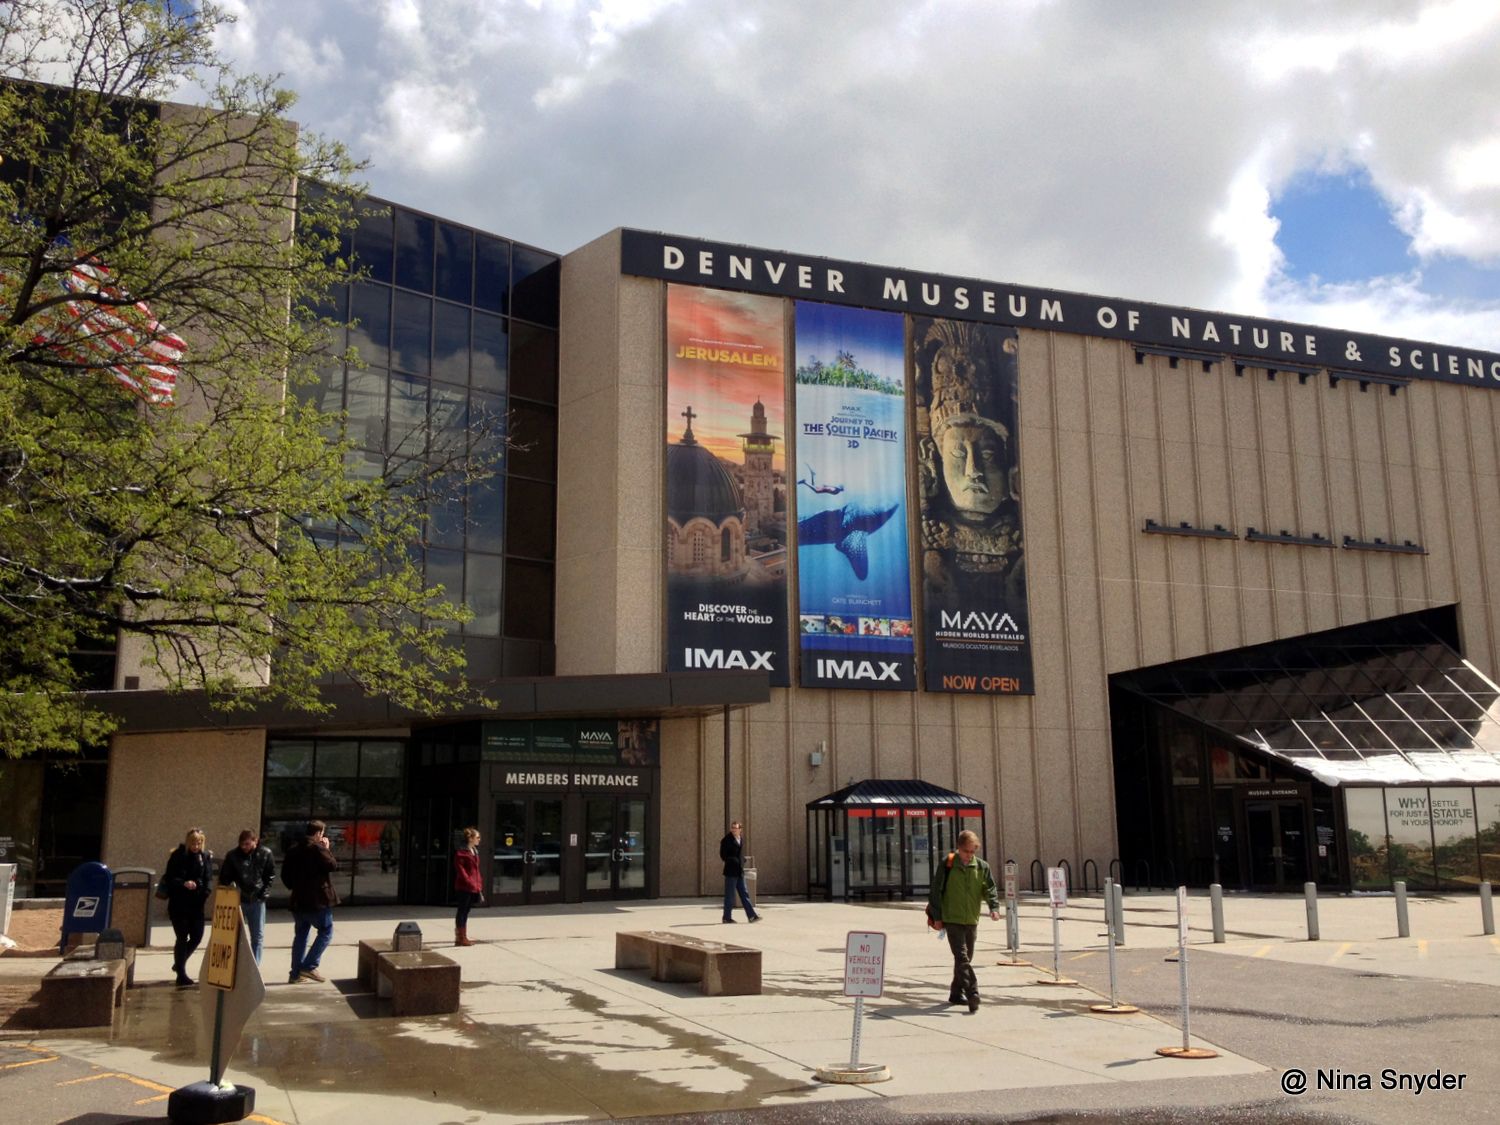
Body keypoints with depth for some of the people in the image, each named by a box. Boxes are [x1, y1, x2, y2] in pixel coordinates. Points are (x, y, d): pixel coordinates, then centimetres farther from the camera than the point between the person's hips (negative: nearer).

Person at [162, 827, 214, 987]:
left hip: (196, 903, 4)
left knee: (197, 936, 6)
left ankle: (179, 963, 32)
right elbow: (169, 878, -7)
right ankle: (181, 975, 5)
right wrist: (183, 884, -25)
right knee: (182, 937, -3)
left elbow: (209, 878, 4)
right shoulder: (178, 856, -6)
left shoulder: (206, 856, 3)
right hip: (179, 903, -4)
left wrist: (205, 892, -15)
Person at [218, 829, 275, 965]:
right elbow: (224, 878, 0)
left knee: (258, 936, 5)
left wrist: (264, 892, -5)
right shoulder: (233, 856, -6)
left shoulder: (265, 854, -5)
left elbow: (270, 876, 4)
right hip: (237, 900, -1)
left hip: (257, 900, 1)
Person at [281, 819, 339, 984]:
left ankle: (296, 973, 16)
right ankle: (309, 966, -6)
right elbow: (333, 865, -15)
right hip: (318, 900, -7)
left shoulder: (293, 850, 10)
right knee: (326, 931, 3)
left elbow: (285, 874, 14)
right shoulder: (318, 848, -13)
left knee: (300, 935, 15)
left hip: (298, 900, 7)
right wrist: (327, 849, -2)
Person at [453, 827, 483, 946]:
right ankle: (461, 937, 5)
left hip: (473, 887, 8)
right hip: (464, 887, -8)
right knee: (462, 911, -1)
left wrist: (479, 887, 14)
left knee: (465, 912, 12)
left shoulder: (475, 851, 14)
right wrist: (471, 884, -20)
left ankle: (460, 937, 19)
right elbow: (460, 870, -17)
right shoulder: (461, 852, -12)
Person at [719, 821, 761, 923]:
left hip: (740, 871, 6)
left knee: (744, 894, 6)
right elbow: (723, 855, -9)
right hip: (731, 871, -6)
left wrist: (742, 861, 8)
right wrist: (734, 861, -14)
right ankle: (727, 917, 8)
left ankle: (752, 916, 5)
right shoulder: (726, 840, -8)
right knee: (730, 895, 0)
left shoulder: (741, 839, 12)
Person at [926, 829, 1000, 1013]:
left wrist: (994, 908, -15)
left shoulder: (982, 867, 2)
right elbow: (936, 891, -4)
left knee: (965, 958, 12)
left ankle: (956, 994, 24)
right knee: (962, 958, -15)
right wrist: (937, 918, -5)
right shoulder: (948, 865, -8)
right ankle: (972, 994, -22)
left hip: (971, 921, 5)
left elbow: (990, 889, 4)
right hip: (952, 920, -4)